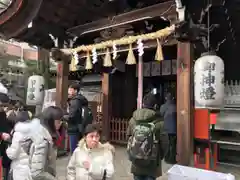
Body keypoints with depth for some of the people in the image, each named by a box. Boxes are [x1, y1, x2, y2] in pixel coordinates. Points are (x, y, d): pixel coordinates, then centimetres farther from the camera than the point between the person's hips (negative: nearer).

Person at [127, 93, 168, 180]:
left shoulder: (133, 119, -6)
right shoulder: (159, 122, -16)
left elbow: (128, 137, 3)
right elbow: (164, 143, -10)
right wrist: (159, 157, 10)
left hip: (136, 164, 3)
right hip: (152, 165, -3)